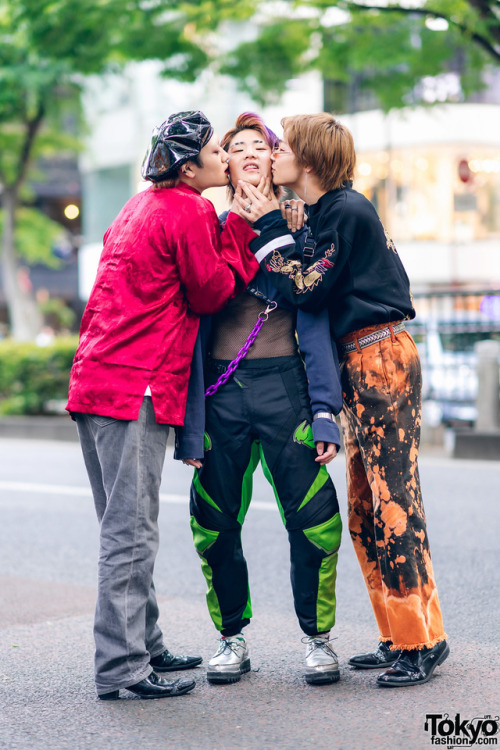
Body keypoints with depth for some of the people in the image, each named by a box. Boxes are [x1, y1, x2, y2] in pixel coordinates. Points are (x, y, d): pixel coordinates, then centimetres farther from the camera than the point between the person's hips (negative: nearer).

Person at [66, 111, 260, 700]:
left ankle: (143, 646, 25)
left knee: (126, 528, 15)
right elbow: (212, 293, -3)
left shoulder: (144, 205, 20)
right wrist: (241, 227, 3)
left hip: (97, 380, 10)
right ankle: (121, 668, -7)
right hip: (137, 386, -10)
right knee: (131, 532, -8)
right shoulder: (189, 212, -9)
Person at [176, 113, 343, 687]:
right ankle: (232, 638, 22)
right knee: (215, 522, 3)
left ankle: (317, 637, 12)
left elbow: (315, 326, 4)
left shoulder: (296, 229, 7)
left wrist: (325, 411, -5)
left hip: (283, 386, -1)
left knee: (314, 519, -7)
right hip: (221, 389, 1)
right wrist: (188, 421, -2)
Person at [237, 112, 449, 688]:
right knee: (364, 512, 9)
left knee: (393, 502, -9)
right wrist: (270, 226, 8)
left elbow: (307, 290, -14)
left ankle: (423, 640, -3)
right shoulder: (320, 214, 16)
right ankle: (398, 637, 15)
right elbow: (309, 287, 13)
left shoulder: (346, 211, -12)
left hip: (382, 358, -10)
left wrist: (270, 227, -8)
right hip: (356, 365, 10)